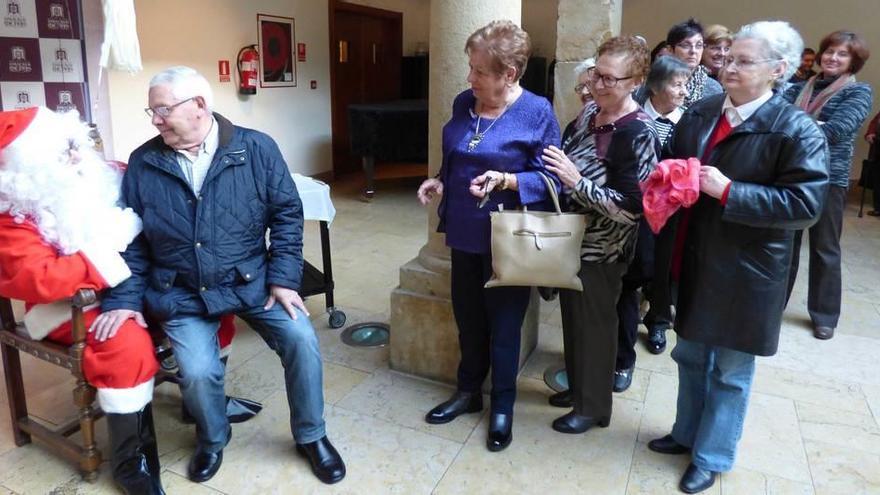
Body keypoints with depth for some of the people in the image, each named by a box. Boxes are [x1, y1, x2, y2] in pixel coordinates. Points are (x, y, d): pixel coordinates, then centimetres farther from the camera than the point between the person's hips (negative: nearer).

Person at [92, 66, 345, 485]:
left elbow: (287, 214, -3)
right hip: (182, 293, 1)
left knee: (301, 339, -18)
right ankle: (212, 441, 18)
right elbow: (129, 239, 5)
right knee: (197, 372, -19)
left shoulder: (257, 149, -6)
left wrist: (283, 278, -10)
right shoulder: (143, 163, 0)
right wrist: (123, 299, -3)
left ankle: (311, 437, 10)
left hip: (251, 281, 0)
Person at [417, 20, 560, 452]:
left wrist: (505, 181, -27)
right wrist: (439, 182, -3)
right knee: (467, 316, 17)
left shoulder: (537, 112, -14)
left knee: (503, 323, 8)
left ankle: (503, 406, 27)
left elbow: (549, 179, -13)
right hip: (465, 231, 6)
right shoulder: (464, 103, 2)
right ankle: (468, 392, 37)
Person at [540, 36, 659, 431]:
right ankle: (577, 387, 41)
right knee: (572, 318, 20)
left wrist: (577, 181, -30)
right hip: (571, 238, 7)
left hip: (601, 249, -7)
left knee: (594, 325, 9)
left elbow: (632, 208, -26)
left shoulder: (638, 134, -21)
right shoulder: (590, 113, 2)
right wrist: (553, 166, -2)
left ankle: (593, 406, 29)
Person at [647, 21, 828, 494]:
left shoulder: (797, 130, -14)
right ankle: (687, 432, 43)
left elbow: (805, 203, -20)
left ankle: (711, 457, 31)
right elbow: (667, 160, 14)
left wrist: (729, 192, -24)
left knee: (730, 371, 11)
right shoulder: (699, 112, 3)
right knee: (690, 355, 21)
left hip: (746, 272, -5)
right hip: (694, 259, 6)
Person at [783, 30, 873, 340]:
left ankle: (824, 315, 20)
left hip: (828, 177, -3)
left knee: (824, 249, 7)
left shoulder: (859, 92, -1)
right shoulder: (800, 87, 10)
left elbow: (838, 129, -17)